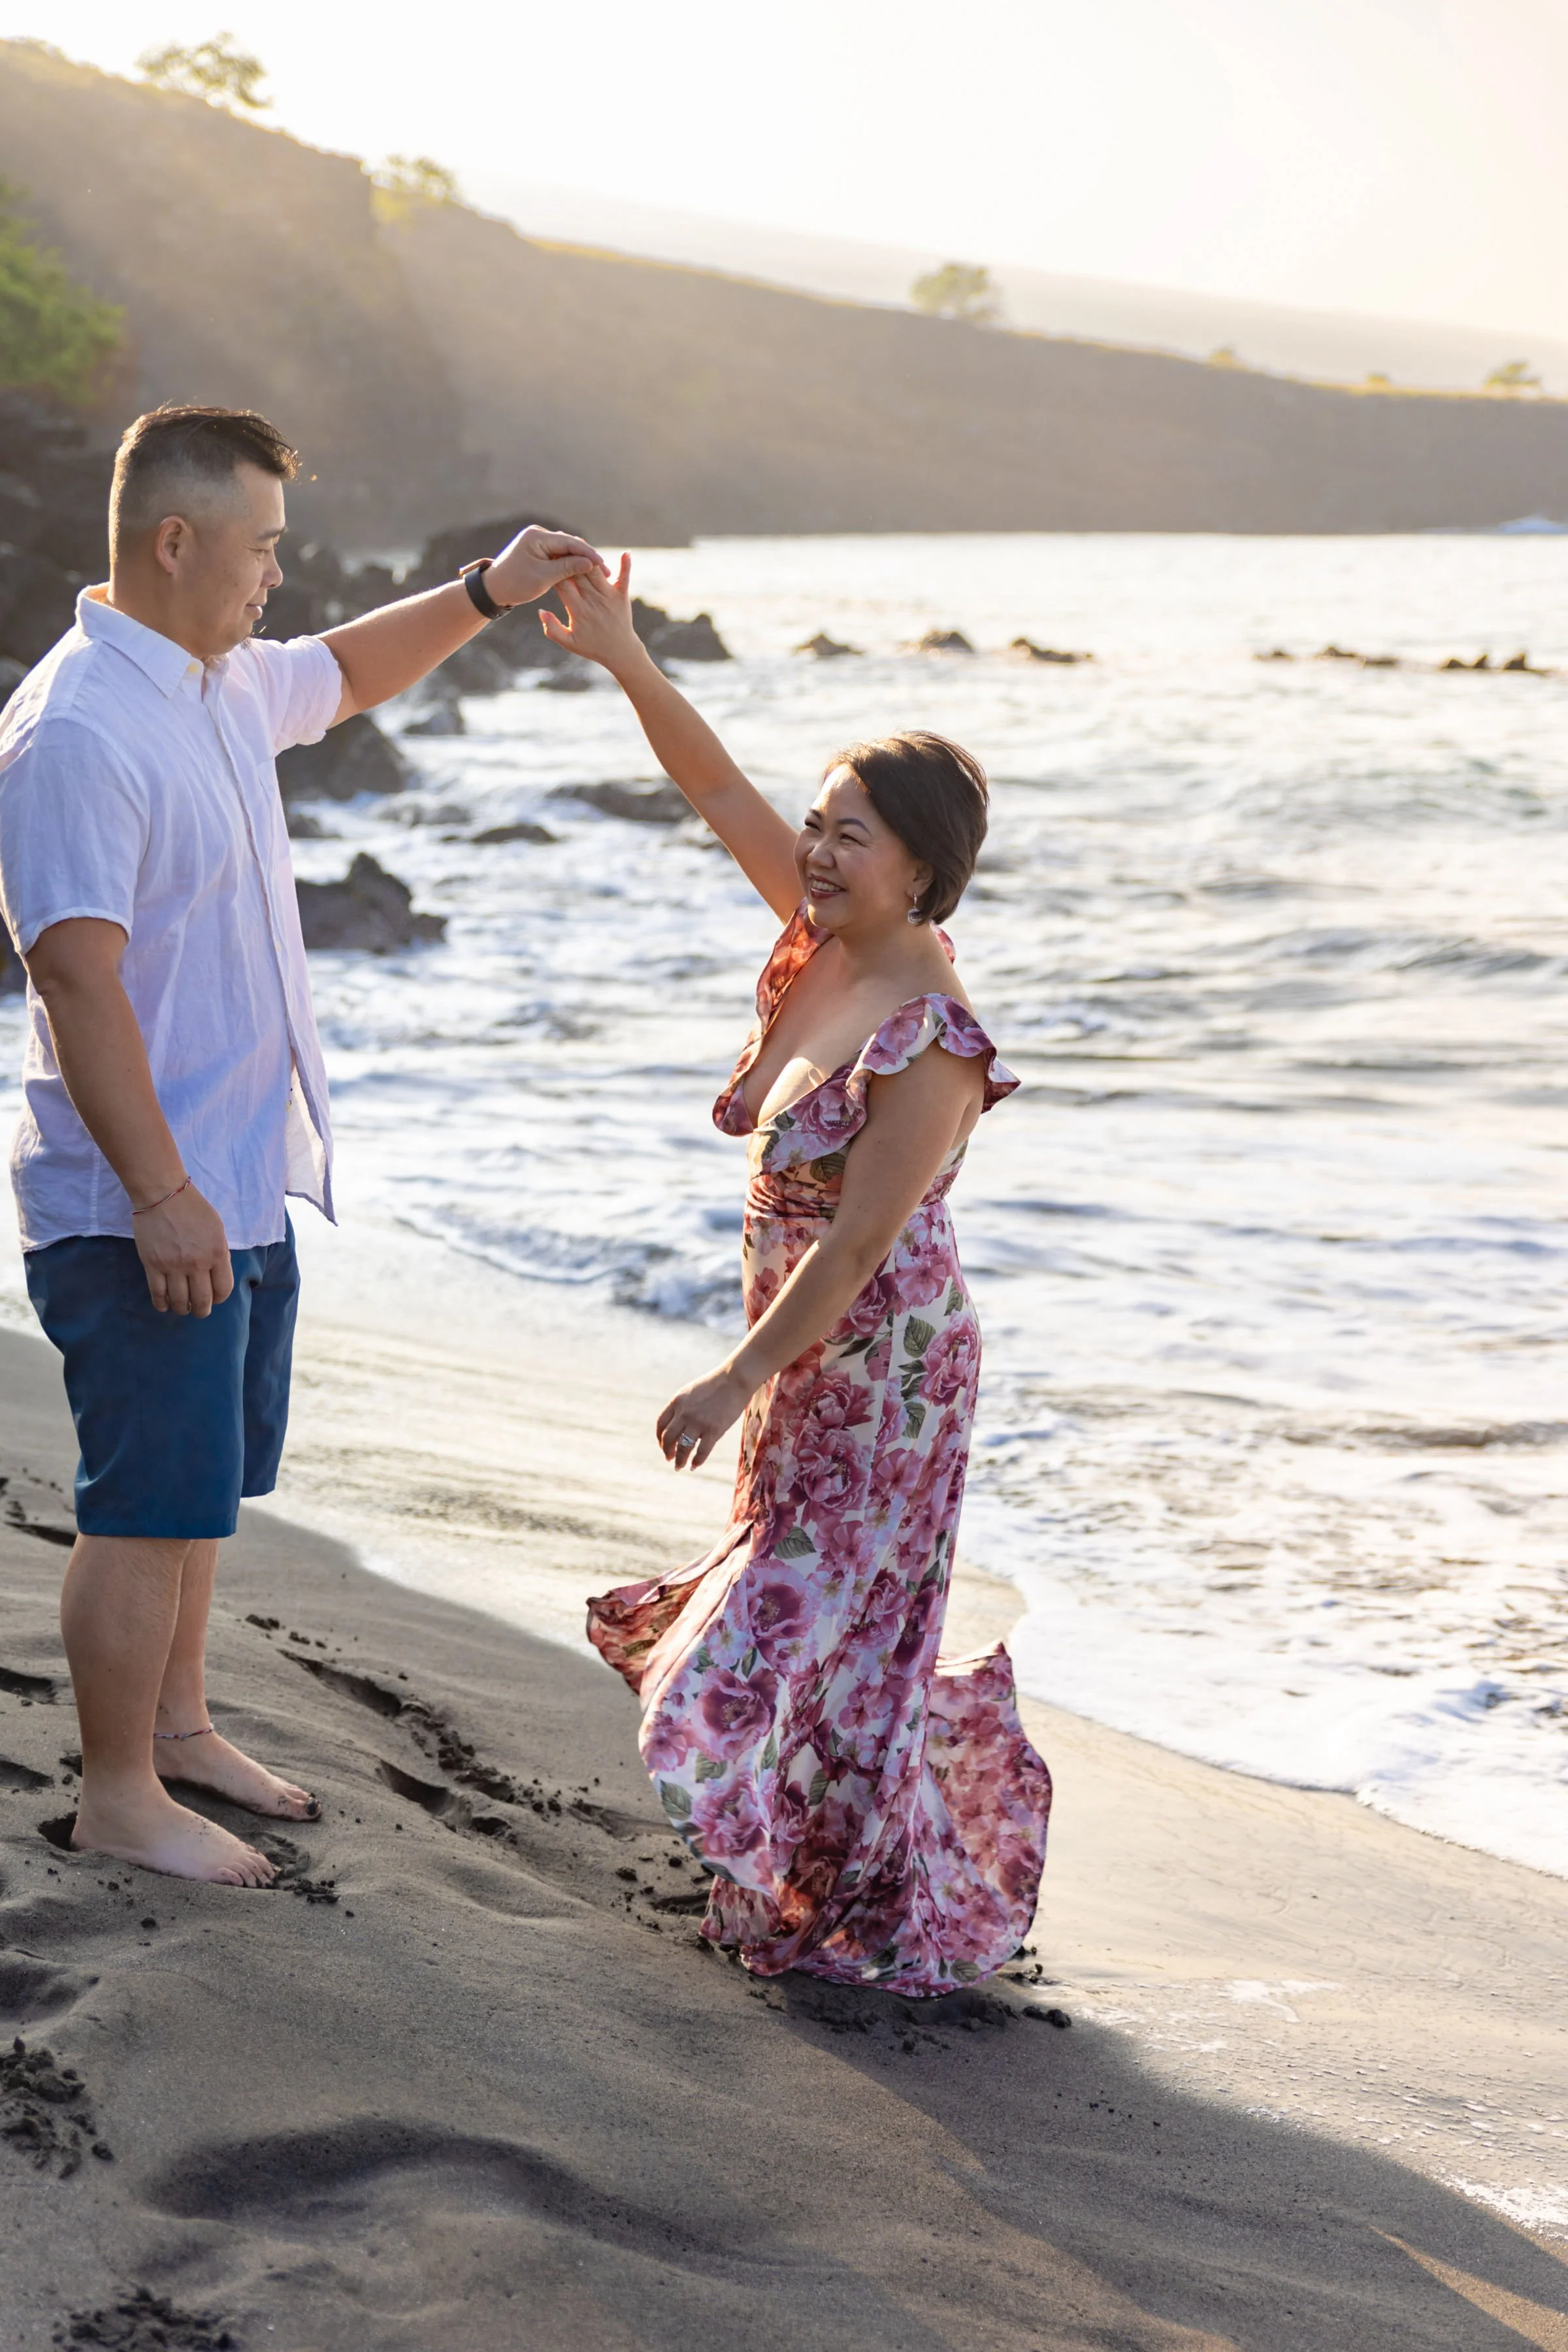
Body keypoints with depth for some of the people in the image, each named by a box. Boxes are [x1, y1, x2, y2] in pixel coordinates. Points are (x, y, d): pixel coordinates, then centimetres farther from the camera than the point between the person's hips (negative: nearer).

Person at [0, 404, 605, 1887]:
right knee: (152, 1505, -1)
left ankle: (177, 1724, 35)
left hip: (244, 1184, 10)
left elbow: (344, 674, 32)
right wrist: (161, 1194, -26)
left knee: (198, 1483, 20)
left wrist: (481, 596, 20)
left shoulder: (224, 685, 9)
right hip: (145, 1208, -10)